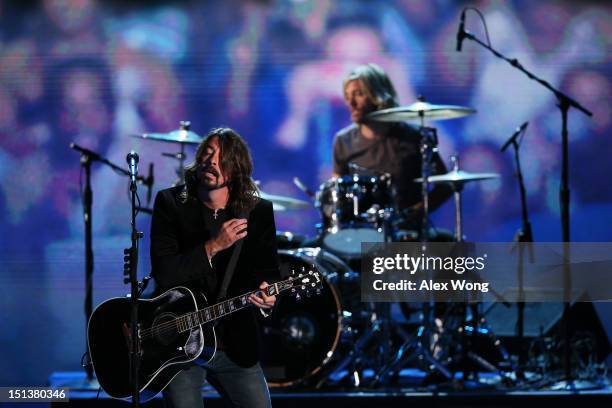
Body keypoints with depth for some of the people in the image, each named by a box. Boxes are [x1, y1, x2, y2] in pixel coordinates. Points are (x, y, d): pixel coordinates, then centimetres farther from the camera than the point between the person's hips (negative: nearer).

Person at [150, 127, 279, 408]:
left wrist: (267, 294, -23)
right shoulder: (170, 203, -5)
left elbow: (269, 270, 0)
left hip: (235, 345, 2)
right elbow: (163, 274, -15)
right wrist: (213, 246, -24)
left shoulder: (258, 212, 1)